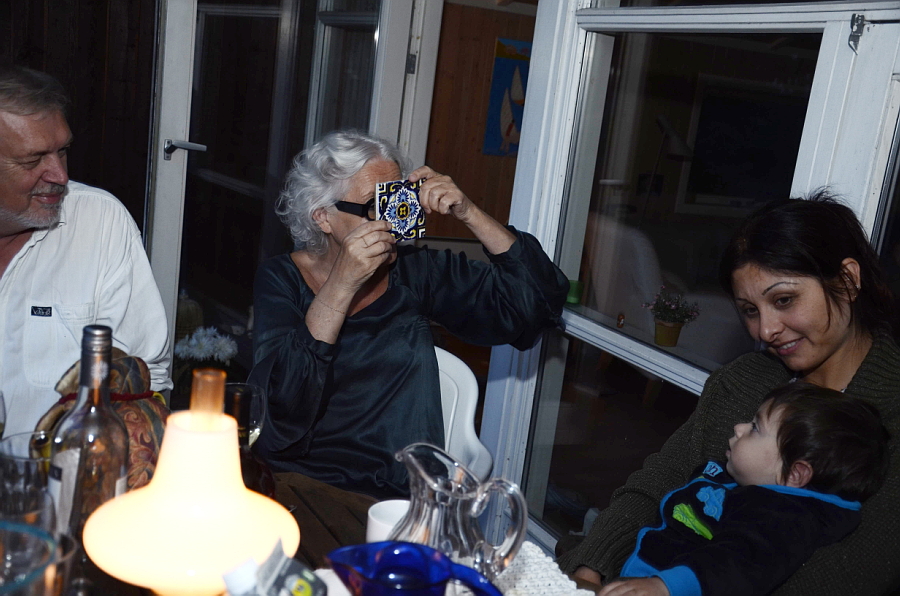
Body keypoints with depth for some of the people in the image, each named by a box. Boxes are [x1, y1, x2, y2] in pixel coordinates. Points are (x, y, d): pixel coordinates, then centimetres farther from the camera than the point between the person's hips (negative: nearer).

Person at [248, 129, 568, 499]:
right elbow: (281, 411, -15)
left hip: (397, 494, 1)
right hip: (293, 479, -1)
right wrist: (340, 287, -21)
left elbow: (540, 300, -1)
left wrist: (469, 214, -10)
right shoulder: (282, 279, 0)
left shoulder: (417, 272, 4)